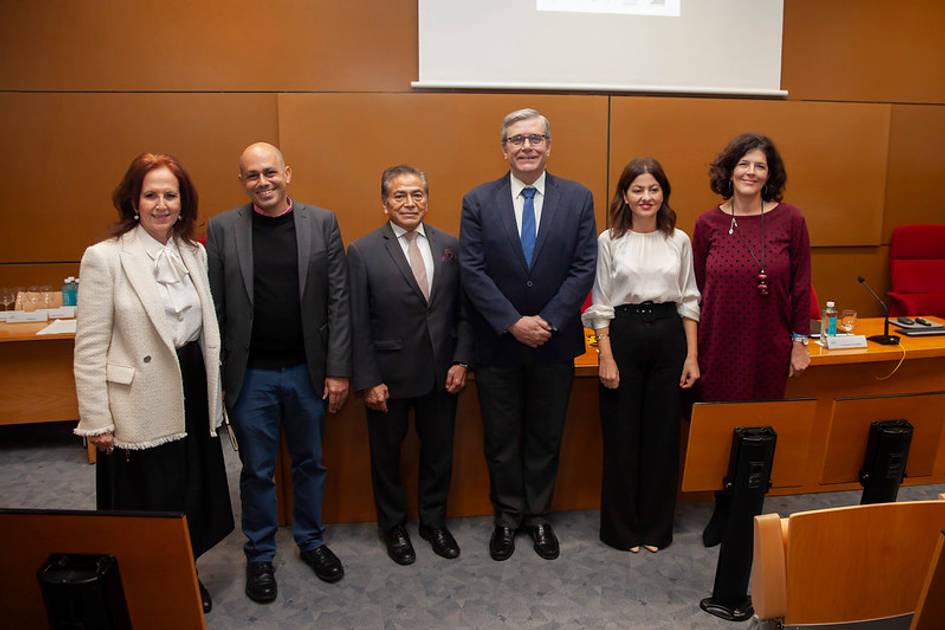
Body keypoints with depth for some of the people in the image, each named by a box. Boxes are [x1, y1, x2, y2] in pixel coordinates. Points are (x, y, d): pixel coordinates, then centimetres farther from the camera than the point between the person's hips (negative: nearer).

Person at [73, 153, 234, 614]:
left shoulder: (195, 253, 4)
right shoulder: (104, 257, -11)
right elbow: (89, 347, -10)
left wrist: (213, 392, 10)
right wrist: (96, 420, -9)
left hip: (192, 394, 5)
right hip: (140, 405, -4)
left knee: (192, 495, 17)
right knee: (147, 504, 11)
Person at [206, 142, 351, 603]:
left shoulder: (322, 222, -2)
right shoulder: (222, 228, -2)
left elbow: (339, 300, -3)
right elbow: (213, 307, -1)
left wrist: (338, 370, -6)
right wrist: (214, 376, -3)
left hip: (308, 370, 1)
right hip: (250, 374, -1)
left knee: (310, 463, 17)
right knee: (257, 471, 13)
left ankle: (311, 540, 38)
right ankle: (259, 554, 33)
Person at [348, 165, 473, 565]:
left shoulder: (449, 246, 2)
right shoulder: (363, 252, -8)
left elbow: (462, 310, 4)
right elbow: (358, 323, -9)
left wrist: (461, 360, -4)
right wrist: (368, 380, -11)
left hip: (441, 373, 3)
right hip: (389, 375, -3)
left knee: (439, 451, 17)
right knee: (387, 456, 15)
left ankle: (434, 521, 39)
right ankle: (393, 526, 38)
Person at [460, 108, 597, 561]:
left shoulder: (578, 198, 0)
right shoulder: (478, 201, -2)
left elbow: (584, 267, -5)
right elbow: (472, 270, -8)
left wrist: (548, 321, -14)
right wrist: (513, 322, -16)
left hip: (555, 341, 1)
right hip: (497, 343, 0)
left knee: (546, 437, 14)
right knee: (501, 438, 12)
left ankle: (538, 516, 32)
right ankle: (507, 516, 32)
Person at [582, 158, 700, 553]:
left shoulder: (679, 240, 6)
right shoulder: (609, 241, -1)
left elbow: (689, 301, 8)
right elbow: (601, 305, -2)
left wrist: (691, 355, 2)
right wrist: (606, 357, -9)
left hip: (668, 336, 3)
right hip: (623, 335, -2)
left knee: (664, 432, 8)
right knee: (621, 433, 4)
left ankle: (656, 525, 26)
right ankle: (621, 526, 22)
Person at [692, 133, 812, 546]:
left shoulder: (789, 220, -2)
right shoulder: (708, 223, 0)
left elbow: (801, 285, 3)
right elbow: (696, 288, 4)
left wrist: (799, 341, 1)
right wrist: (693, 348, 2)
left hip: (770, 345, 0)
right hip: (720, 345, 1)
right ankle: (723, 509, 28)